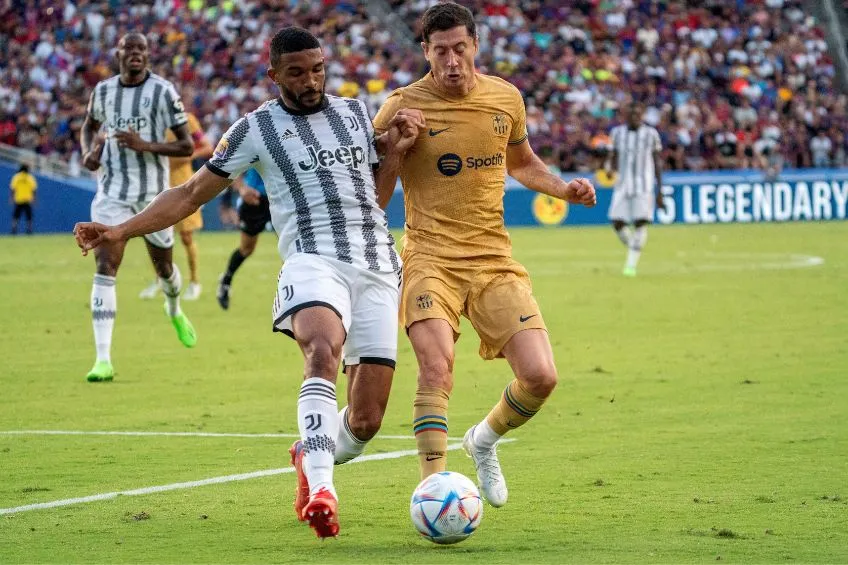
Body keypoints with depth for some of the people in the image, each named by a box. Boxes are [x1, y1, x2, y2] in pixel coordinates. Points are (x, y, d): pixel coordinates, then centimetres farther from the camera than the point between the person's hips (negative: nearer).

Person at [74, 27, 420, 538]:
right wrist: (121, 231, 2)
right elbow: (192, 194, 11)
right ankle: (321, 488, -47)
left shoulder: (354, 112, 18)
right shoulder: (258, 128, 7)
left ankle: (311, 458, 32)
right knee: (325, 349, -38)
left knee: (366, 421, -2)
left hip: (379, 268, 4)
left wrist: (396, 150, 7)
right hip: (314, 260, -4)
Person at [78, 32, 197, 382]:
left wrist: (145, 145, -24)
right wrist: (89, 152, 1)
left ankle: (174, 311, 55)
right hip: (112, 194, 1)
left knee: (164, 267, 17)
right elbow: (90, 126, 23)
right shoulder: (103, 91, 2)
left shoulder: (162, 92, -9)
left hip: (154, 194, -1)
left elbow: (187, 146, -10)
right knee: (105, 269, -14)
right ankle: (103, 360, -17)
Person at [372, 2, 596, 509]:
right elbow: (373, 196, 2)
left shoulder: (506, 99, 7)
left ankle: (484, 441, 23)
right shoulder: (404, 106, -4)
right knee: (437, 368, -26)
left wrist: (564, 188, 9)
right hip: (431, 259, -3)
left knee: (541, 376, -8)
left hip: (495, 261, 4)